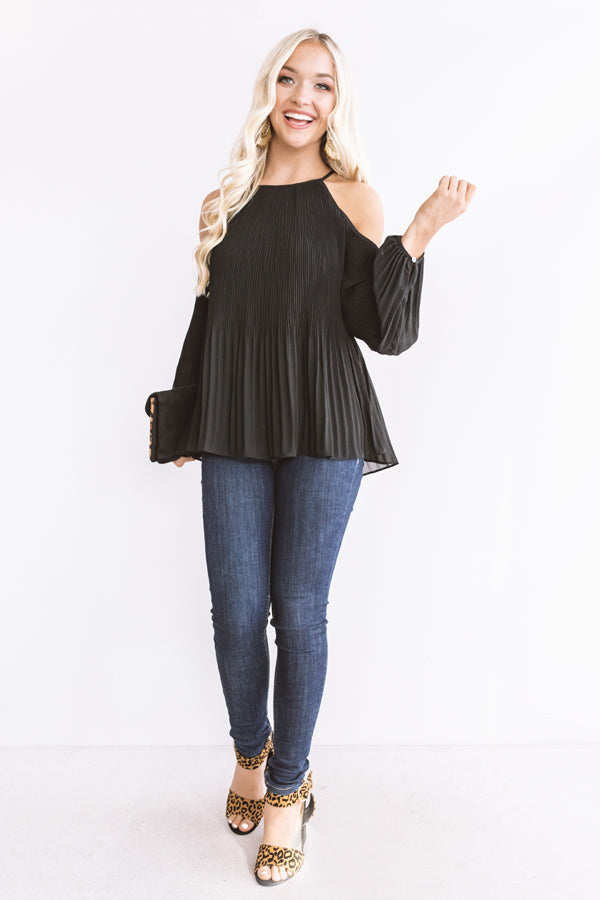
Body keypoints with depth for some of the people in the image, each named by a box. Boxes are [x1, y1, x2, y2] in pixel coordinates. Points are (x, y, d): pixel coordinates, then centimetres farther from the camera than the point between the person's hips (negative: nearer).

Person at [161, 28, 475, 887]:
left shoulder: (351, 197, 4)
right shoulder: (227, 200, 13)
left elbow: (387, 332, -4)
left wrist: (420, 233, -15)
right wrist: (182, 415, 19)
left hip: (323, 429, -2)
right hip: (234, 434, 3)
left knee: (299, 612, 1)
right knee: (236, 611, 3)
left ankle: (288, 787, 23)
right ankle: (250, 753, 33)